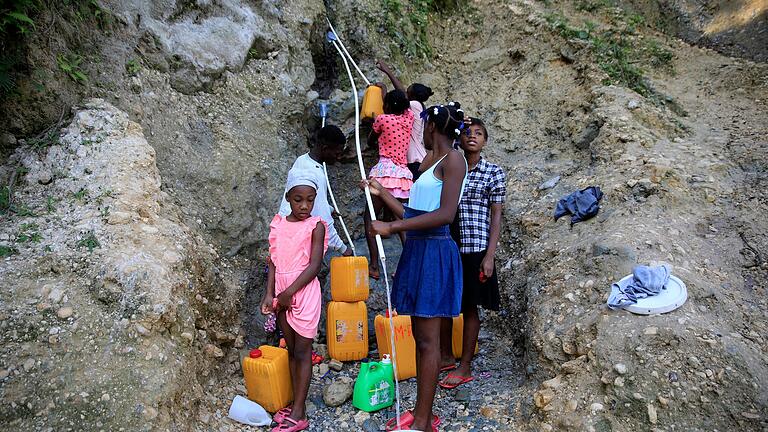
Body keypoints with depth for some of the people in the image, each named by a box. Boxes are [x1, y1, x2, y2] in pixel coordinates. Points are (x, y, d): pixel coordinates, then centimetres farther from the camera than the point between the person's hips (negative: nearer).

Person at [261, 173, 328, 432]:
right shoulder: (278, 224, 6)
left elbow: (314, 265, -14)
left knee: (302, 351, 1)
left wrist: (289, 292, -16)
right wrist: (269, 293, -2)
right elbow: (273, 262, 7)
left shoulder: (316, 226, -8)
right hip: (282, 295, 5)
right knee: (291, 349, 13)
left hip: (305, 292, -5)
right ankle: (297, 404, 25)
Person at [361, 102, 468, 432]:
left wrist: (392, 227, -21)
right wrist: (382, 193, 27)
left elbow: (445, 215, -21)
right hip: (417, 250, 9)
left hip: (434, 252, -9)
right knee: (420, 336, 13)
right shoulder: (432, 166, 19)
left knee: (428, 339, -2)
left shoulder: (453, 159, -8)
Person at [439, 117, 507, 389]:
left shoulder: (494, 173, -1)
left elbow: (496, 216, -3)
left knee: (469, 307, 6)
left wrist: (489, 255, -9)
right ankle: (446, 357, 32)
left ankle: (465, 367, 18)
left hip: (475, 249, -3)